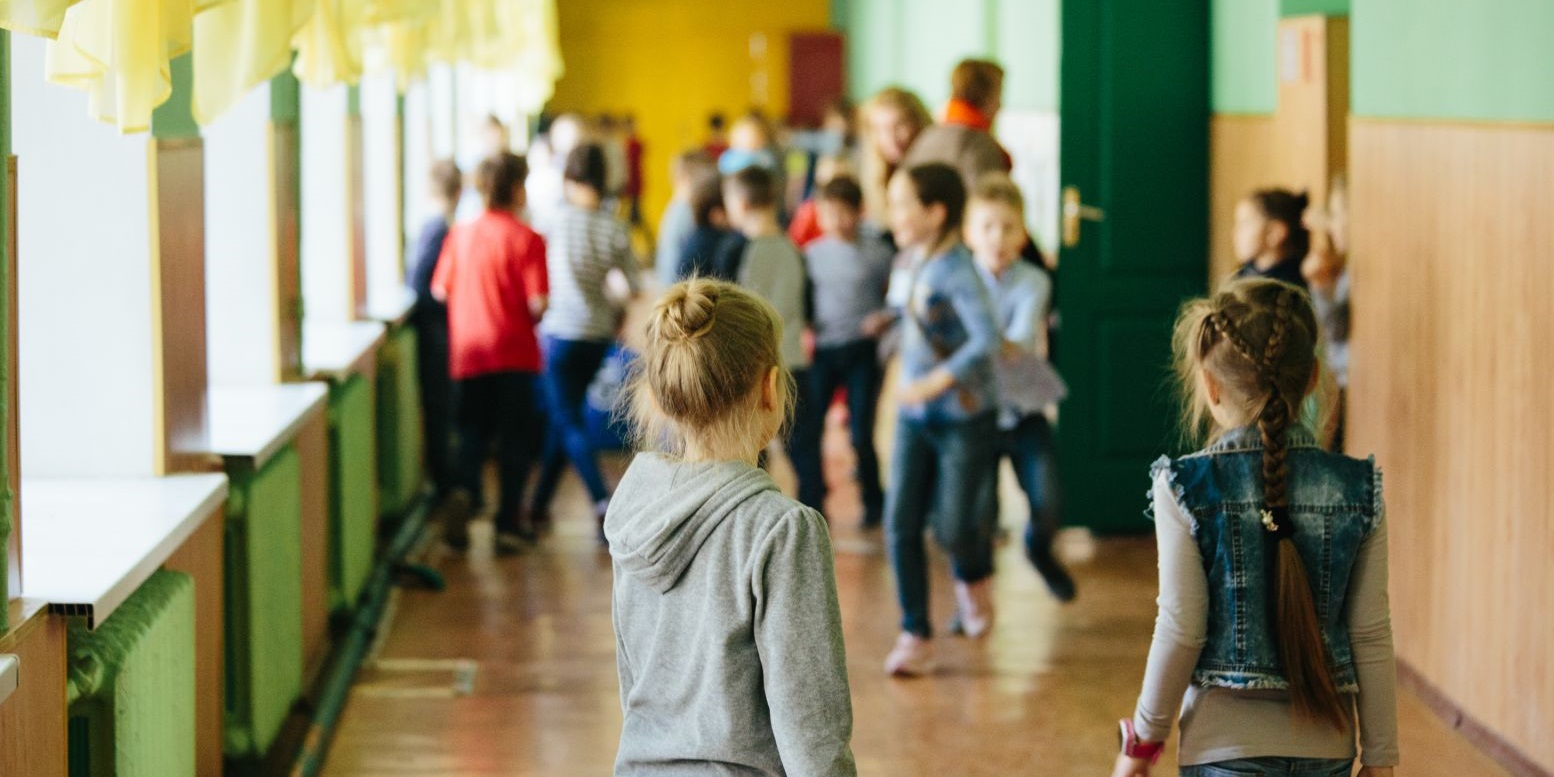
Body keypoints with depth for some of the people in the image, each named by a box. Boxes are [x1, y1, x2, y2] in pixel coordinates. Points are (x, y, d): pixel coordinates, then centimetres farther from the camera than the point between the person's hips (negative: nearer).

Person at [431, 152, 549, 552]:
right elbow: (538, 302, -15)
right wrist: (532, 319, 7)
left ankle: (465, 492, -13)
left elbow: (440, 290, 5)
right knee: (514, 440, 9)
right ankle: (507, 525, 8)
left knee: (472, 433, 15)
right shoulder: (526, 239, -9)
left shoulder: (460, 234, 2)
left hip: (467, 351, 3)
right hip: (514, 353, -3)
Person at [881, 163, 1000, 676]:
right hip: (914, 418, 7)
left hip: (964, 418, -7)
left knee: (953, 528, -2)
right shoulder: (917, 263, 3)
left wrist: (937, 381, -32)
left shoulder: (956, 271, -20)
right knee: (901, 526, -2)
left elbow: (986, 338, -31)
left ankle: (974, 578, 33)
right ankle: (915, 636, 7)